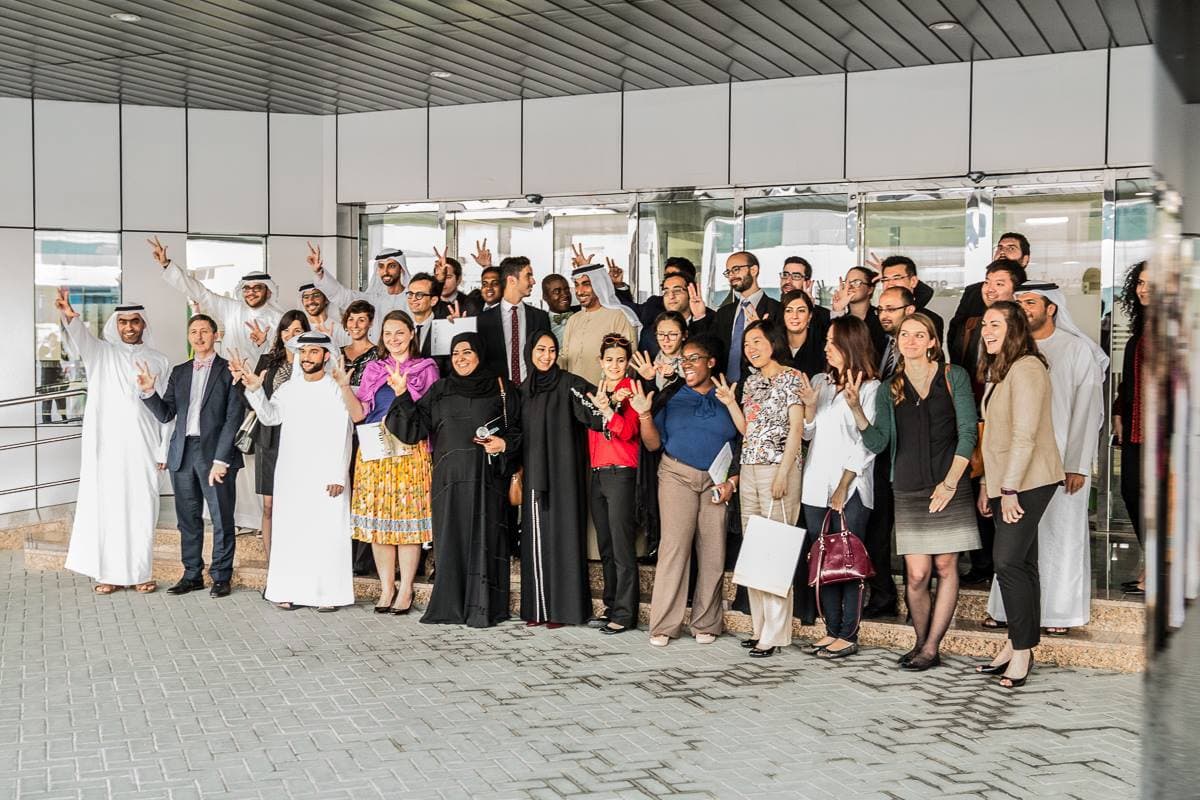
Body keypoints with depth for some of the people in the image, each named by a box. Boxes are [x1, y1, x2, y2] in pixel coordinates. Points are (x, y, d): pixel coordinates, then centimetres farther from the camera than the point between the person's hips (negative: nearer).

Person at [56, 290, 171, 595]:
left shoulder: (158, 361, 9)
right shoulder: (101, 352, 6)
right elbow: (80, 337, -17)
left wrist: (164, 450, 2)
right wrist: (69, 316, -39)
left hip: (142, 448, 1)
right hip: (105, 446, 0)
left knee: (141, 510, 1)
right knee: (105, 507, -1)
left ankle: (139, 573, 8)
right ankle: (109, 573, 6)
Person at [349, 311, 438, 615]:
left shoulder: (426, 368, 7)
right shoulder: (373, 369, 16)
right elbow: (358, 413, 11)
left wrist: (403, 388, -13)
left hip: (410, 451, -3)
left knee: (409, 517, -4)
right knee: (376, 518, 1)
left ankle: (405, 590, 2)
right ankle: (386, 588, 9)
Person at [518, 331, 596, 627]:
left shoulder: (568, 383, -2)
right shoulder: (523, 390, 14)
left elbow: (590, 413, -15)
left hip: (562, 472, -5)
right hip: (533, 473, 5)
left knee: (561, 532, -4)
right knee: (535, 536, 5)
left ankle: (562, 607, -1)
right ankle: (537, 607, 10)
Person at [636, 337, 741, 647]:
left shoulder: (727, 399, 8)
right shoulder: (671, 397, 9)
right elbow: (654, 444, 6)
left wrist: (733, 481, -4)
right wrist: (644, 414, -9)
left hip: (717, 481, 1)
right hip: (678, 476, -1)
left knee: (713, 552, -1)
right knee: (674, 545, -10)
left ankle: (706, 623, 10)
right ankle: (664, 625, -7)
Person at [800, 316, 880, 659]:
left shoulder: (870, 389, -4)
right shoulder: (820, 382, 13)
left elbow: (866, 444, -8)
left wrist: (843, 487, -12)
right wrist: (809, 406, -5)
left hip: (851, 489, -6)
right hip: (816, 486, 6)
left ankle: (849, 635, 2)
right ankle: (832, 630, 16)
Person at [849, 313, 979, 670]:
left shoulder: (954, 377, 4)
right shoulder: (889, 389, 11)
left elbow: (967, 432, -1)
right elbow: (877, 443, 2)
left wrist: (951, 482, -8)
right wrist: (856, 409, -13)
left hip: (949, 485, -1)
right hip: (908, 490, 1)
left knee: (946, 567, 0)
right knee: (917, 574, -4)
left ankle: (931, 648, 8)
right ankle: (921, 642, 15)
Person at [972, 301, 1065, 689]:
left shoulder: (1026, 368, -14)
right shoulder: (998, 371, 17)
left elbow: (1025, 435, -20)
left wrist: (1009, 489, -20)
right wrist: (987, 485, 15)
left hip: (1028, 482, -9)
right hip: (1005, 482, 9)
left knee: (1008, 561, -12)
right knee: (1020, 563, 10)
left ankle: (1022, 649, -4)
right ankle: (1018, 645, 14)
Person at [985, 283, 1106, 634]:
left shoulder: (1078, 349, -2)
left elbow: (1087, 409, -5)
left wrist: (1078, 465, -11)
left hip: (1062, 461, -3)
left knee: (1061, 534, 2)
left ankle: (1060, 612, 12)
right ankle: (1007, 608, 13)